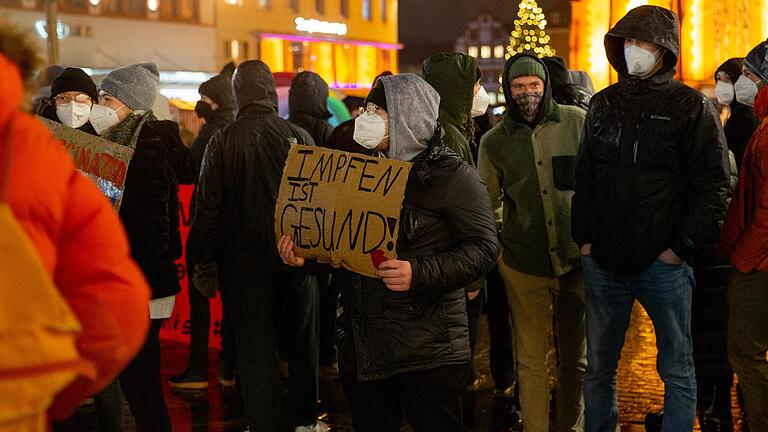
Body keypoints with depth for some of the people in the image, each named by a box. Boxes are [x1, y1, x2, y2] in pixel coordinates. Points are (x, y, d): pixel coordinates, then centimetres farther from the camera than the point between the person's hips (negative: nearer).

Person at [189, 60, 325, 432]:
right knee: (302, 341, 16)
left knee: (255, 346, 5)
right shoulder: (298, 136, -6)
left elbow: (208, 206, -6)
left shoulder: (223, 141, -8)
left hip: (244, 261, -1)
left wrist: (204, 263, 1)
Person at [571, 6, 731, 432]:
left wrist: (681, 246, -11)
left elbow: (714, 186, -6)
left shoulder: (691, 107, -3)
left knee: (678, 370, 6)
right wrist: (584, 237, 6)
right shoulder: (602, 105, 10)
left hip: (664, 263, -4)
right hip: (604, 261, 4)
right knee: (598, 369, 12)